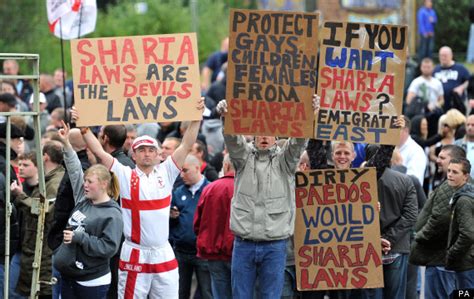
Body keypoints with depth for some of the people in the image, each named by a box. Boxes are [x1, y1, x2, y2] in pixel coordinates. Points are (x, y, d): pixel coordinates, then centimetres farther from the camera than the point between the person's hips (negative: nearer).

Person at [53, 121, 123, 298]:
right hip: (69, 276, 8)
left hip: (92, 282, -8)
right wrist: (66, 144, 8)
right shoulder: (82, 200, 7)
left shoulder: (113, 214, -13)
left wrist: (79, 237, -22)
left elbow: (109, 247, -20)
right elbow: (75, 171, 12)